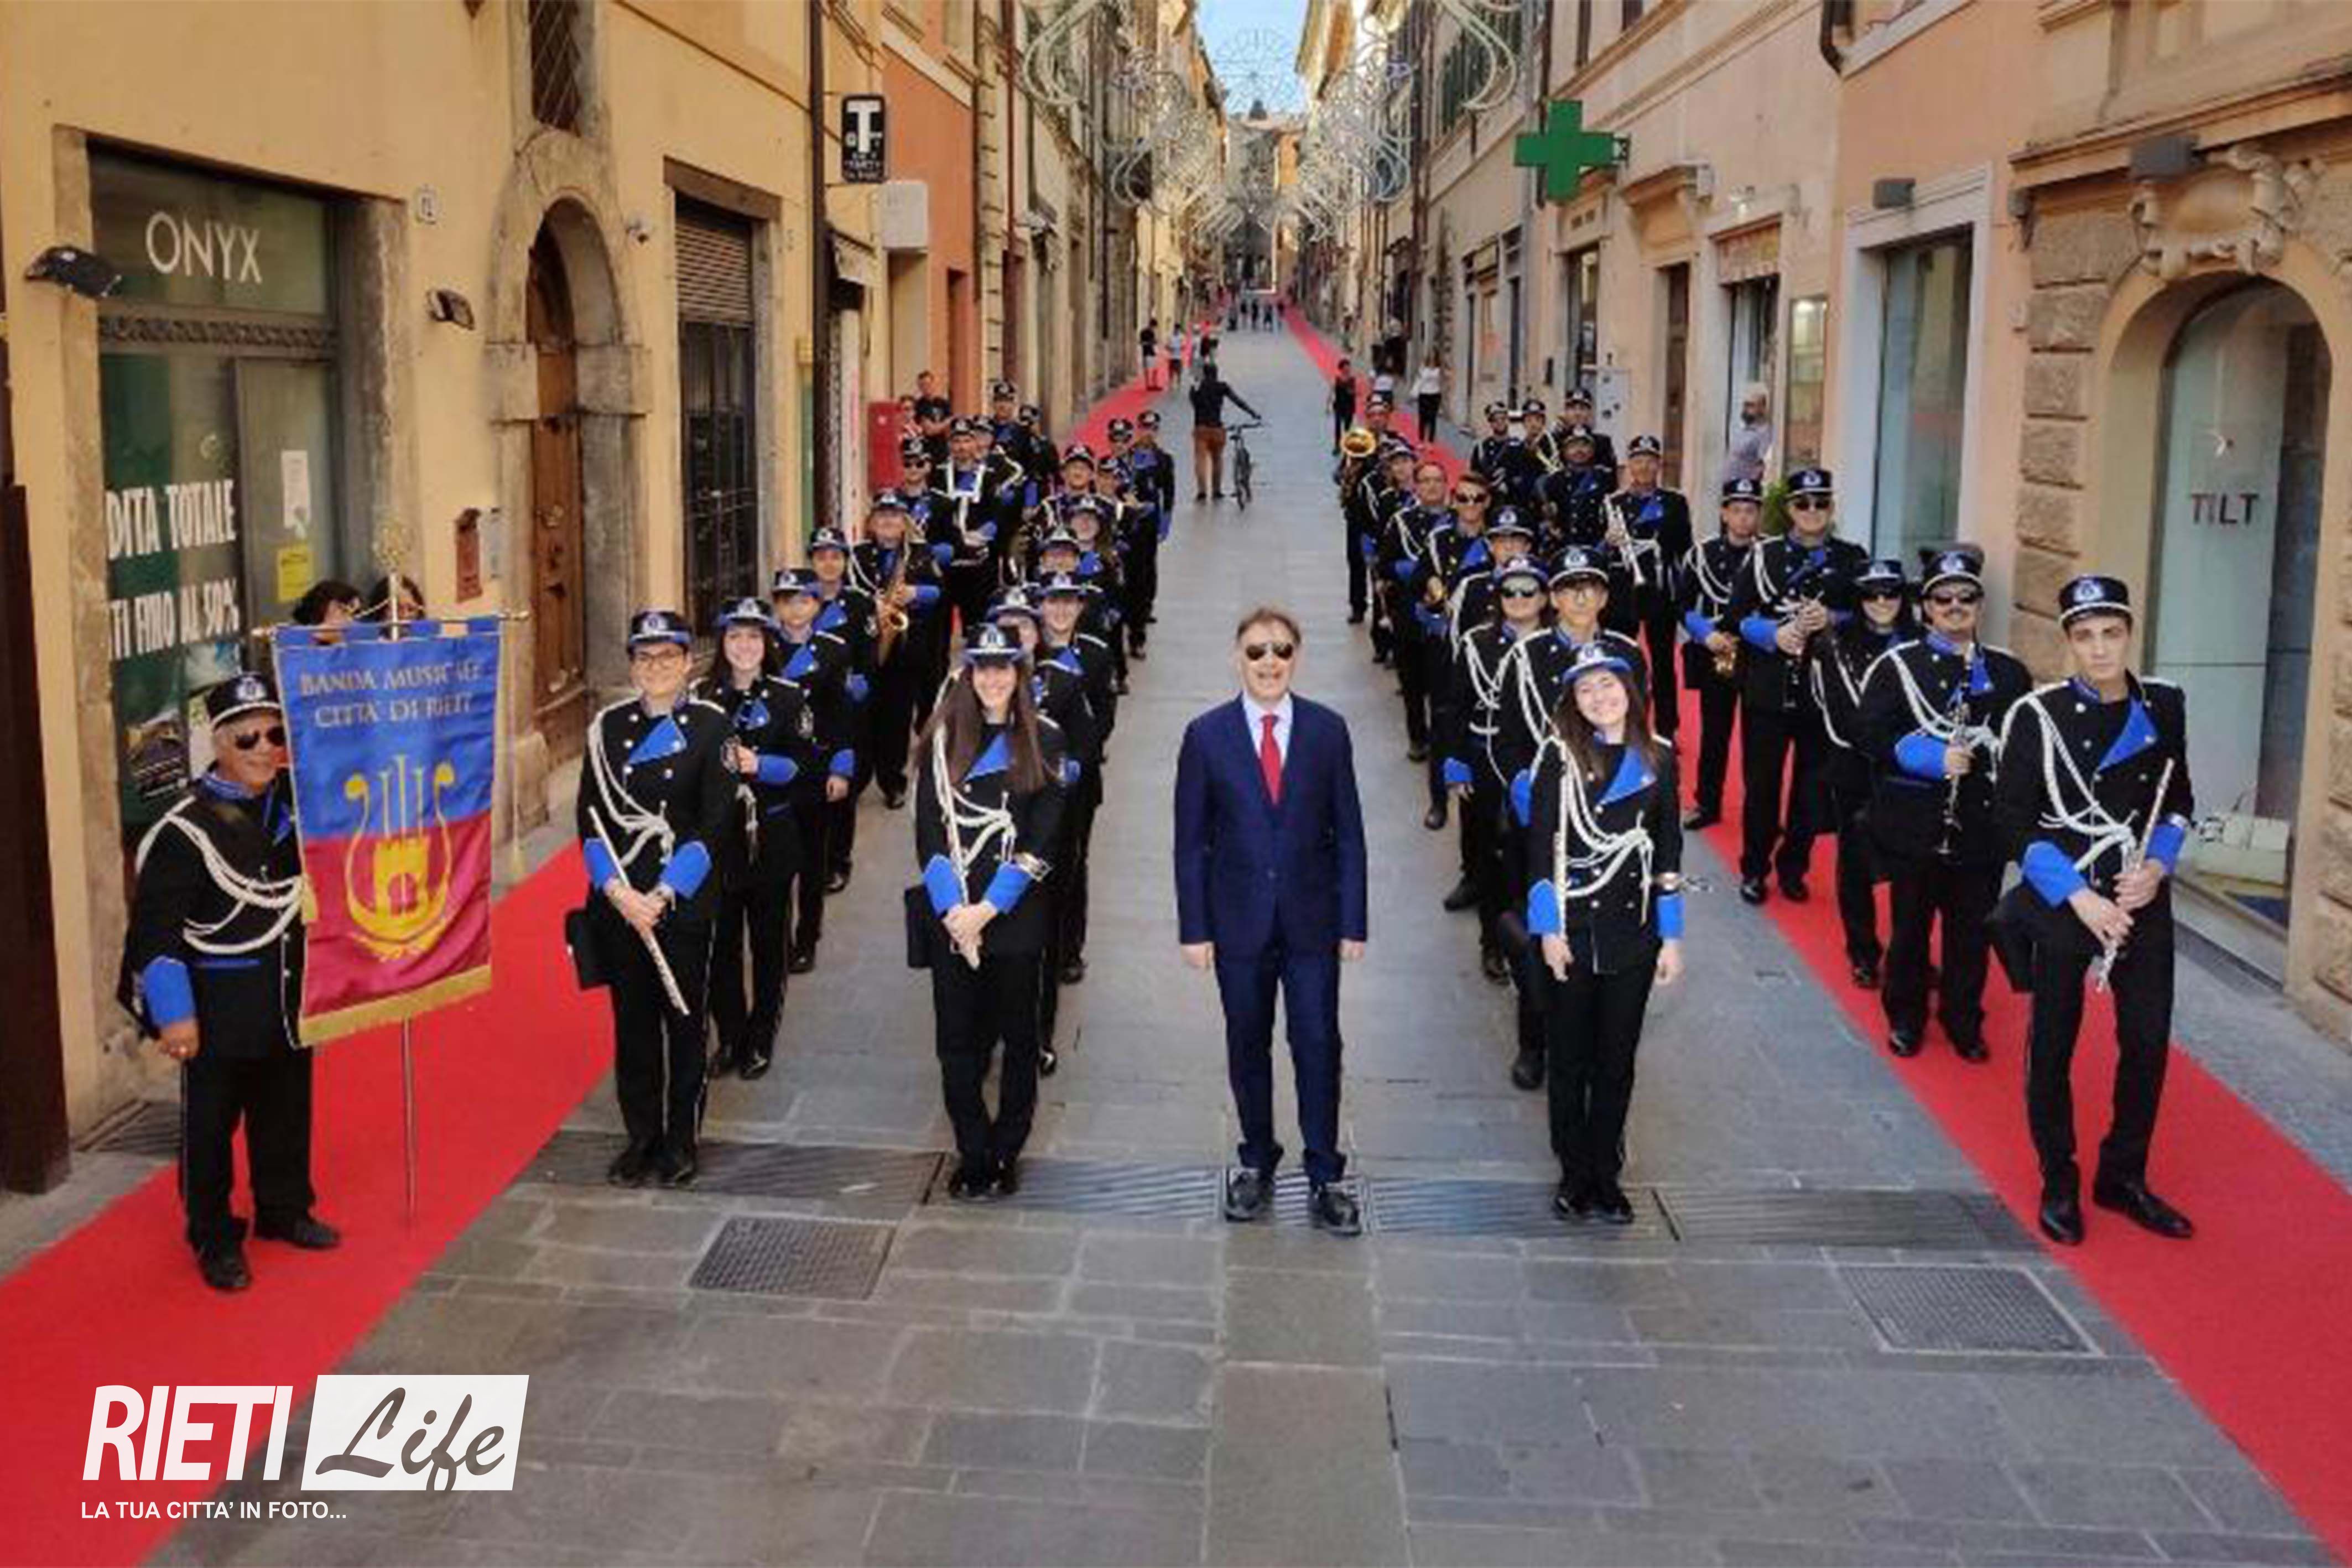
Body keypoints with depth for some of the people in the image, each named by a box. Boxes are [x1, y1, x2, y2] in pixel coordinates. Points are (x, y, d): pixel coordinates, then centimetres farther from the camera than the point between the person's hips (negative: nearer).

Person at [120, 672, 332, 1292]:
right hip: (218, 1005, -6)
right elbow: (154, 926, -16)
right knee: (211, 1123, 6)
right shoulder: (187, 828, -17)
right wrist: (174, 1013, -18)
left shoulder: (296, 798, 1)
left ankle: (284, 1210, 37)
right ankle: (214, 1239, 19)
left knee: (287, 1110, 19)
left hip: (290, 992, 6)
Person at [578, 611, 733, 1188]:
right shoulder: (608, 726, 7)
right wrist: (615, 888, -12)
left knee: (684, 1020, 6)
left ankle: (681, 1140, 19)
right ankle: (642, 1137, 22)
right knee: (632, 1020, 9)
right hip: (619, 899, 3)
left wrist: (664, 894, -15)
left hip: (685, 900, -2)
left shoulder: (712, 726, -2)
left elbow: (714, 823, -8)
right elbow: (590, 815, 2)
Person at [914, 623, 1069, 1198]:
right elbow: (928, 828, 1)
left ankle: (1006, 1153, 19)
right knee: (957, 1038, 2)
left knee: (1018, 1034, 7)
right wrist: (951, 908, -11)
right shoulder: (943, 739, 6)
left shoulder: (1042, 740, 1)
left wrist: (988, 908, -12)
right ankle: (974, 1156, 14)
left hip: (1016, 912, -1)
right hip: (951, 913, 1)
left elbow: (1041, 835, -6)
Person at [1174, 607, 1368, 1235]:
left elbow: (1348, 831, 2)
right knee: (1247, 1046, 12)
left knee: (1318, 1045, 0)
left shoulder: (1327, 730, -1)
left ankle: (1324, 1177, 12)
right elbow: (1191, 841, 1)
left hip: (1311, 918, 0)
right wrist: (1195, 927, -3)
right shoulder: (1207, 735, -2)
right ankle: (1256, 1163, 28)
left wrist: (1353, 922, -1)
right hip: (1239, 918, 0)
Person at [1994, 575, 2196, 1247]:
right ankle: (2059, 1185, 23)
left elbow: (2178, 800, 11)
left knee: (2148, 1039, 8)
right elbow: (2014, 820, -10)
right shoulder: (2039, 714, -12)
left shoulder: (2165, 705, 0)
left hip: (2142, 901, 4)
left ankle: (2124, 1177, 28)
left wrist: (2156, 867, -7)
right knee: (2053, 1042, 6)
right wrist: (2078, 897, -16)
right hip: (2060, 903, -3)